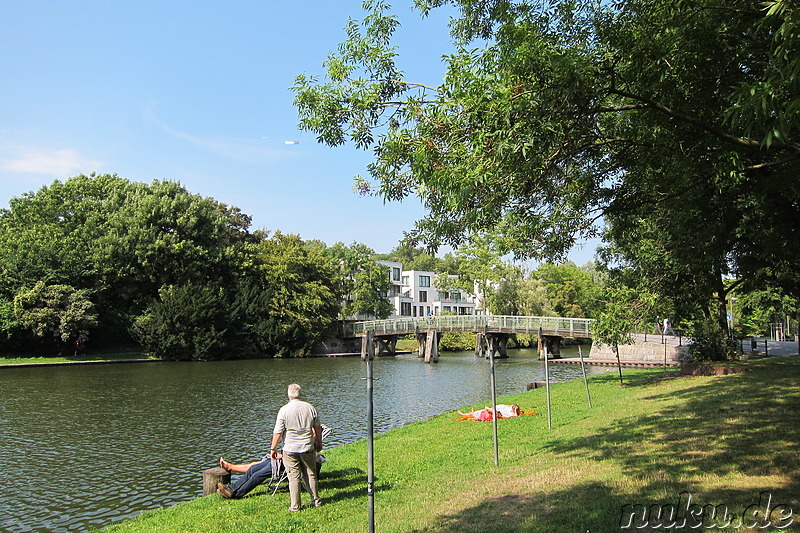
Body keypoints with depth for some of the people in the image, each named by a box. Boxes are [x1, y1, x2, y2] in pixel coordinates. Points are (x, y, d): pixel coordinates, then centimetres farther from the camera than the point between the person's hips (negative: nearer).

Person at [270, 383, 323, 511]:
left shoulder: (284, 410, -10)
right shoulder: (310, 407, 0)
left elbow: (278, 433, -9)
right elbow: (318, 428, 8)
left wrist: (273, 448, 3)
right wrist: (319, 442, 23)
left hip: (290, 449, -3)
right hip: (308, 448, 3)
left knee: (294, 477, 4)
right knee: (311, 475, 14)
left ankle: (295, 506, 8)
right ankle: (316, 501, 21)